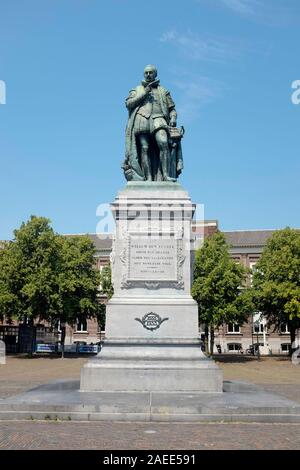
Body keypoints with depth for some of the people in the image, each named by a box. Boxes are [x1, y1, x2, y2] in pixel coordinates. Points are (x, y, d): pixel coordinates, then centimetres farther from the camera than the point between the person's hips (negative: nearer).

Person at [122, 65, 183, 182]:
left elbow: (172, 109, 22)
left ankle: (166, 175, -32)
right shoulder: (137, 90, 25)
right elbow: (128, 104, 8)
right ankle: (148, 179, -18)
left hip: (158, 118, -1)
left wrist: (173, 119, 0)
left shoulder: (163, 91, 26)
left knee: (163, 143, -27)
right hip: (141, 119, 1)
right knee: (144, 148, -14)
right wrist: (145, 92, 2)